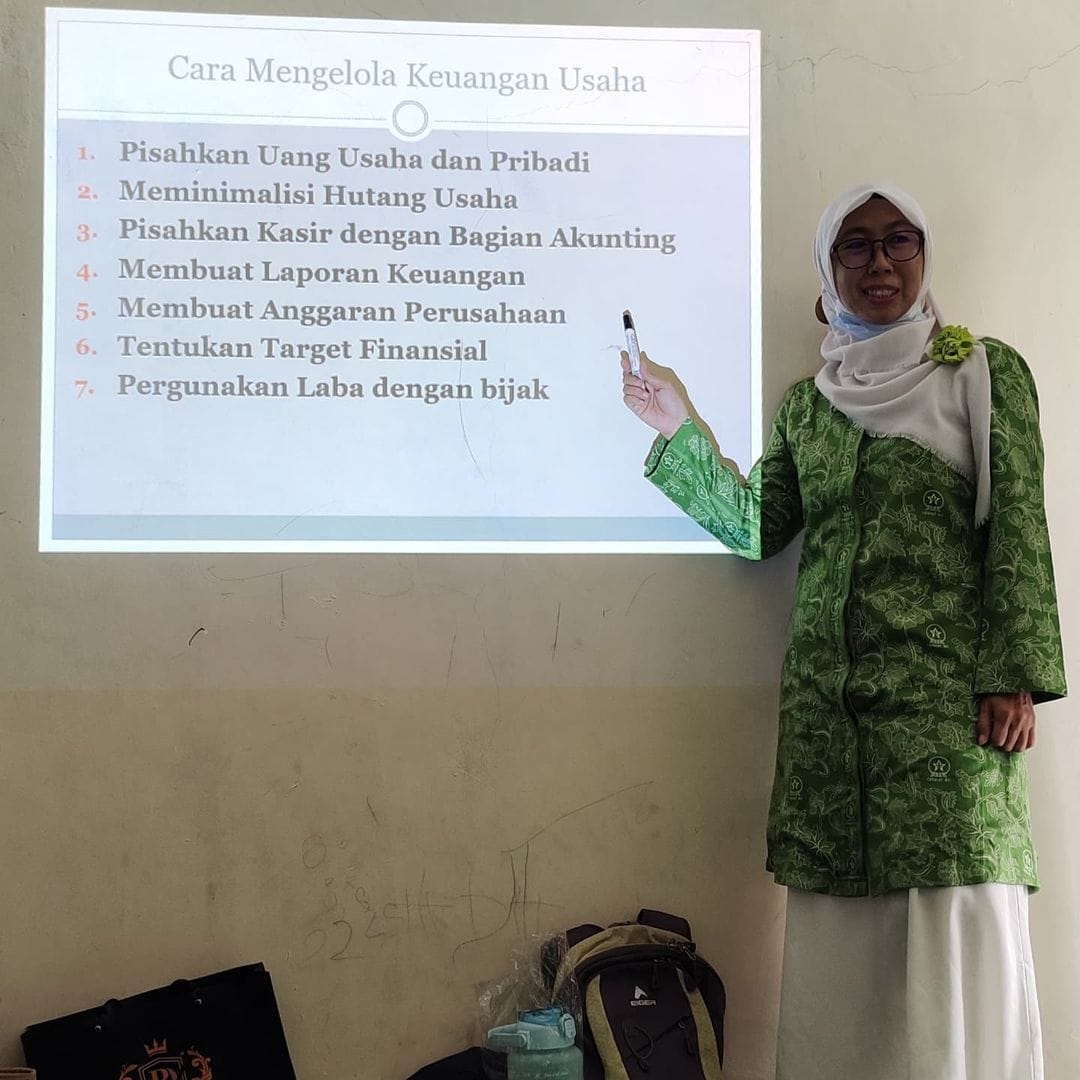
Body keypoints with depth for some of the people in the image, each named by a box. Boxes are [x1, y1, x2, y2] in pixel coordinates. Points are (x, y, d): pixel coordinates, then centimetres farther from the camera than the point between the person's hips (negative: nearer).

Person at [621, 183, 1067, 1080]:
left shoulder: (987, 374, 5)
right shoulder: (807, 403, 17)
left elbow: (1018, 531, -1)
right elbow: (755, 528, 12)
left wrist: (1015, 678, -10)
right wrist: (680, 431, 6)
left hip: (946, 690, -4)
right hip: (827, 698, 4)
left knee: (959, 921, -9)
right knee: (839, 932, 4)